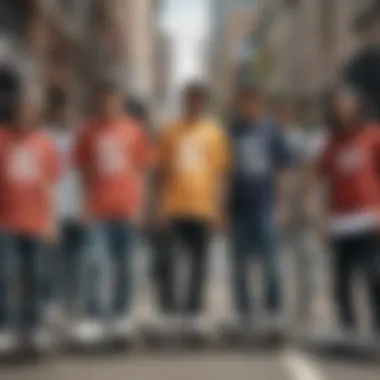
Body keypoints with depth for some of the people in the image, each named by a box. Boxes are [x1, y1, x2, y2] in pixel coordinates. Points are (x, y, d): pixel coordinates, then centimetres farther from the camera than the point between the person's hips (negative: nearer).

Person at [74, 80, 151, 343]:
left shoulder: (133, 131, 3)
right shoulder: (90, 131, 2)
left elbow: (141, 167, 7)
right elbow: (82, 165, 7)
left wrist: (136, 203, 3)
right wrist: (89, 196, -1)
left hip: (126, 208, 1)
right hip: (98, 210, -1)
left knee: (124, 264, 9)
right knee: (95, 261, -11)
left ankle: (121, 315, 22)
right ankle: (93, 319, -7)